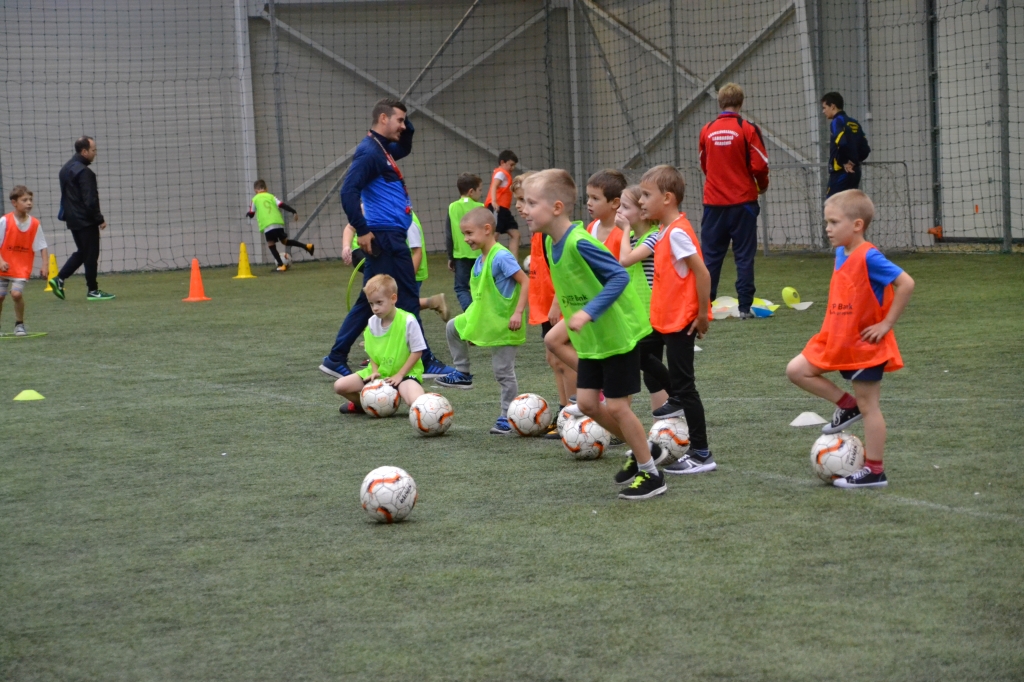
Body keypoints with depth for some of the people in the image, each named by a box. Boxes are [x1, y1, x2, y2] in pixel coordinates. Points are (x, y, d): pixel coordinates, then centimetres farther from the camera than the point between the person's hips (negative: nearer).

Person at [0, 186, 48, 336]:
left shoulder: (35, 223, -5)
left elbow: (42, 246, -1)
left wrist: (44, 265, -10)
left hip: (22, 268, 0)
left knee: (17, 293, -17)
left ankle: (19, 324, 3)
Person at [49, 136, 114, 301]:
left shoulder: (66, 169, 12)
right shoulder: (84, 172, -18)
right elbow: (90, 200, -21)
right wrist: (100, 219, -14)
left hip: (72, 219, 9)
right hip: (86, 220, -9)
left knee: (81, 252, 18)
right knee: (91, 255, -1)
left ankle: (59, 279, 10)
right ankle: (93, 291, 4)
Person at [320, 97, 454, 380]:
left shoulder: (384, 149, 17)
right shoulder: (369, 151, -13)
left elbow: (405, 147, 39)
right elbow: (348, 192, -22)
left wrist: (406, 126, 19)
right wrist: (362, 231, -21)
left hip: (392, 239, 10)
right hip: (385, 238, -10)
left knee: (369, 302, 12)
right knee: (407, 301, -4)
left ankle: (336, 360, 15)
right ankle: (425, 363, 1)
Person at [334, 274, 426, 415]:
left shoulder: (408, 321, -17)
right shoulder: (372, 322, -1)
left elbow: (417, 351, -12)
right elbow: (371, 351, 10)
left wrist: (400, 375, -16)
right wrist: (375, 371, -8)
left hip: (404, 373, -5)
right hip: (379, 372, 5)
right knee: (340, 386, -8)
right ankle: (361, 404, 22)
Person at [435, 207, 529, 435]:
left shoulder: (501, 257, -21)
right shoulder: (479, 261, 7)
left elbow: (525, 282, -22)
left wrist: (518, 312, -26)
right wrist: (473, 323, 20)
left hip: (504, 324, -9)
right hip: (482, 319, 9)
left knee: (503, 372, -2)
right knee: (453, 327, 14)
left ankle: (507, 417, 8)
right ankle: (462, 373, 24)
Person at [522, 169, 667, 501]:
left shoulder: (579, 243, -27)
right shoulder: (551, 242, 1)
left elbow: (619, 276, -30)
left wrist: (588, 312, -36)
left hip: (618, 333, -9)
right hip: (590, 339, 9)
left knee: (616, 406, -3)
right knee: (587, 402, 9)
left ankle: (650, 473, 13)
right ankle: (644, 449, 28)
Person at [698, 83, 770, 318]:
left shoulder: (706, 131, 2)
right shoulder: (748, 130, -8)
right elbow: (759, 166, -10)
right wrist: (763, 185, 10)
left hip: (714, 202, 3)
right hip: (743, 201, -3)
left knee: (710, 255, 9)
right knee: (744, 256, 2)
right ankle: (745, 307, 0)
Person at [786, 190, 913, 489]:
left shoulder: (868, 257, -21)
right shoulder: (841, 254, 6)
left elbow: (905, 283, -26)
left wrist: (887, 324, -21)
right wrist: (836, 328, 13)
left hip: (865, 344, -9)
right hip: (837, 340, 9)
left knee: (868, 406, 0)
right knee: (796, 370, 4)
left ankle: (874, 471, 9)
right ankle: (846, 405, 15)